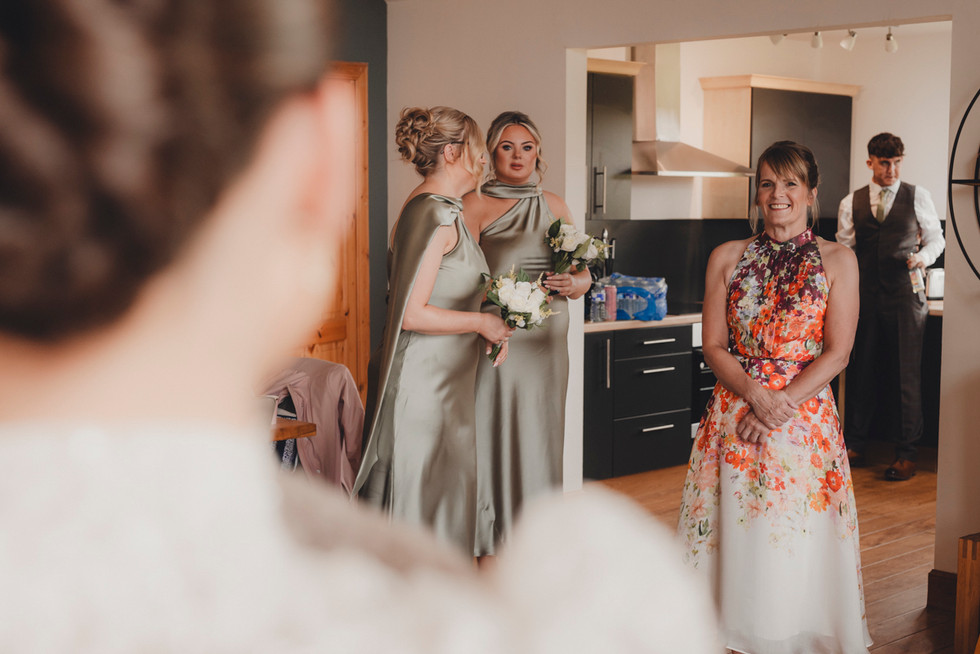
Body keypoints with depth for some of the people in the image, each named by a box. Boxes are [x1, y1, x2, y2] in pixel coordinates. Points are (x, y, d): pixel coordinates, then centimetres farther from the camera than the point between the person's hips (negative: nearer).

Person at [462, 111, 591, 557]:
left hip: (546, 342, 5)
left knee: (539, 438, 7)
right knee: (493, 434, -4)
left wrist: (575, 282, -6)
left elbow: (582, 272, 16)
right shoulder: (476, 204, 0)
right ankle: (488, 541, 7)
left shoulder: (553, 206, 15)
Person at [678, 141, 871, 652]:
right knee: (736, 535, 3)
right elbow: (713, 346, 3)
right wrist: (755, 393, -13)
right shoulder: (727, 258, 6)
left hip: (806, 415, -1)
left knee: (800, 542, 3)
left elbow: (837, 352, -3)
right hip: (734, 415, 1)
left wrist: (782, 404, -13)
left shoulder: (837, 261, 2)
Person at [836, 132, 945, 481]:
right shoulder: (851, 203, 8)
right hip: (864, 297, 2)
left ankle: (907, 453, 6)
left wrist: (924, 255, -10)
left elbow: (935, 237, 11)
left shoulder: (918, 196, 5)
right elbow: (843, 251, 11)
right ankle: (855, 445, 20)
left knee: (907, 374, -2)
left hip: (905, 296, -2)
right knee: (860, 371, 7)